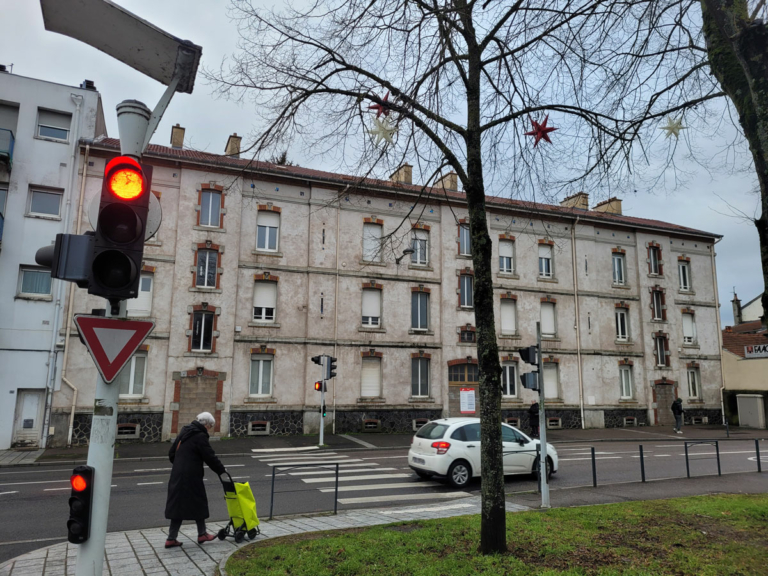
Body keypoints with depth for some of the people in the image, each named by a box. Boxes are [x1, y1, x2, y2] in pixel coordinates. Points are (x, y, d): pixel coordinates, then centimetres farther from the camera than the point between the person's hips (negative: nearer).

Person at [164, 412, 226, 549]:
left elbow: (172, 454, 20)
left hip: (177, 476, 8)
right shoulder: (200, 436, -13)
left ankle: (172, 538, 13)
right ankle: (202, 534, 16)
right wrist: (222, 471, -1)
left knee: (178, 505, 11)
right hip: (191, 477, -8)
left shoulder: (184, 432, 13)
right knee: (198, 503, 6)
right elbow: (210, 457, -12)